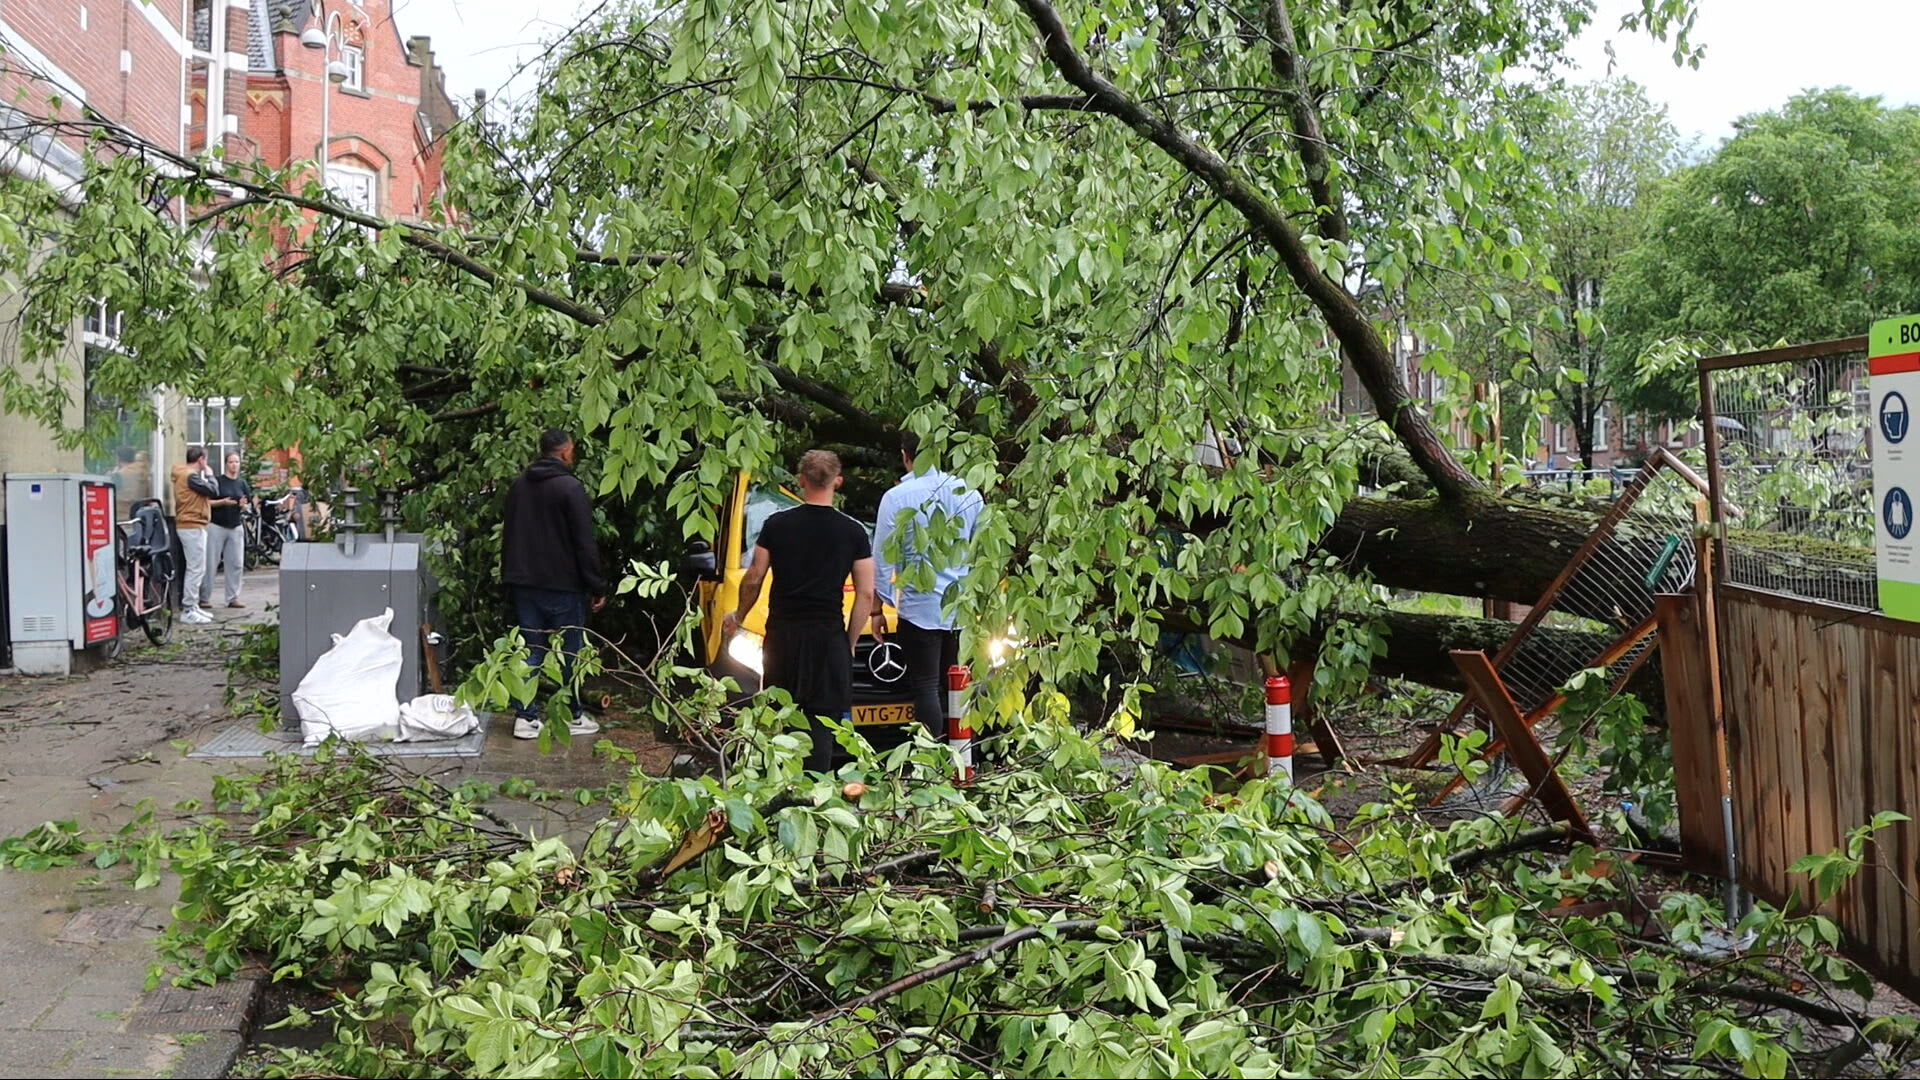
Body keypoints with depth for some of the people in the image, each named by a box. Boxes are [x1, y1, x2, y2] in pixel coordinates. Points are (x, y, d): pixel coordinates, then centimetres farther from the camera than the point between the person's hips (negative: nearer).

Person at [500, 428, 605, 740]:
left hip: (523, 583, 6)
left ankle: (526, 717, 8)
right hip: (562, 584, -6)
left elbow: (509, 536, 18)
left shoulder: (518, 486, 10)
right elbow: (584, 543, -15)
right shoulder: (570, 487, -13)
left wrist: (511, 574, 26)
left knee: (530, 650, 10)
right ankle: (571, 717, 11)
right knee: (570, 652, 4)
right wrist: (597, 587, -10)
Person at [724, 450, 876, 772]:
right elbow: (866, 594, -1)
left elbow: (753, 579, 6)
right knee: (822, 721, 2)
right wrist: (850, 642, 8)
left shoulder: (776, 524, 1)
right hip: (828, 636, -1)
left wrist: (738, 616, 23)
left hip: (782, 634, 2)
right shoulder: (853, 532, -1)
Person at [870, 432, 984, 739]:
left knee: (927, 688, 1)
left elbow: (883, 559, -4)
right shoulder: (968, 493, 3)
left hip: (919, 610, -4)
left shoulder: (896, 497, -8)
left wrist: (877, 609, 5)